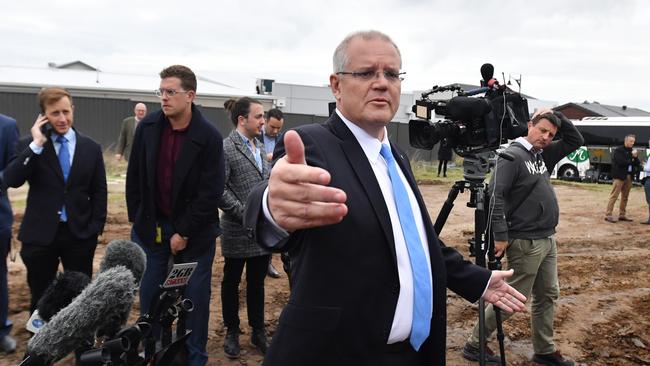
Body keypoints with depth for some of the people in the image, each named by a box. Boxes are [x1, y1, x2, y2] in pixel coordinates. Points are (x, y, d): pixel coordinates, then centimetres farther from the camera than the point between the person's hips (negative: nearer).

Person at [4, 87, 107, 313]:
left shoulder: (91, 148, 4)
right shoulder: (29, 145, 0)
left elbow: (99, 191, 6)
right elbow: (11, 180, -16)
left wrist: (96, 227, -3)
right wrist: (36, 145, -20)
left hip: (80, 233, 1)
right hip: (40, 234, -1)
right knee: (40, 299, 12)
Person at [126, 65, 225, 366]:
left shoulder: (209, 137, -14)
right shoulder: (147, 127, -3)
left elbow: (211, 191, -14)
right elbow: (134, 177, 5)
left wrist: (184, 233, -13)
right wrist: (138, 220, 3)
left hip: (194, 231, -3)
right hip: (151, 225, 3)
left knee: (195, 297, 7)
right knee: (149, 294, 11)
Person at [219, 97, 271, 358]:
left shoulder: (260, 146, 10)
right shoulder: (225, 148, -13)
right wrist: (246, 214, -18)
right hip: (238, 232, -6)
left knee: (257, 283, 16)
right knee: (231, 283, 12)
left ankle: (258, 331, 30)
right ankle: (231, 332, 28)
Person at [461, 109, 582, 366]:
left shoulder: (544, 154, 12)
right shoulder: (512, 156, -14)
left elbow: (576, 141, 21)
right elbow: (495, 196, -21)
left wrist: (559, 117, 6)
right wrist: (500, 236, -25)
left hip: (548, 239, 9)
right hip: (526, 242, -9)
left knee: (547, 295, 16)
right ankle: (474, 345, 9)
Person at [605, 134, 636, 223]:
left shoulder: (631, 151, 18)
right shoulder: (618, 150, -5)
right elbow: (621, 162, -17)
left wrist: (635, 157, -7)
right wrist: (631, 161, -1)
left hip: (628, 176, 7)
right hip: (619, 176, -7)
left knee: (625, 196, 9)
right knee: (614, 195, -9)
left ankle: (622, 214, 15)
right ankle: (608, 215, -9)